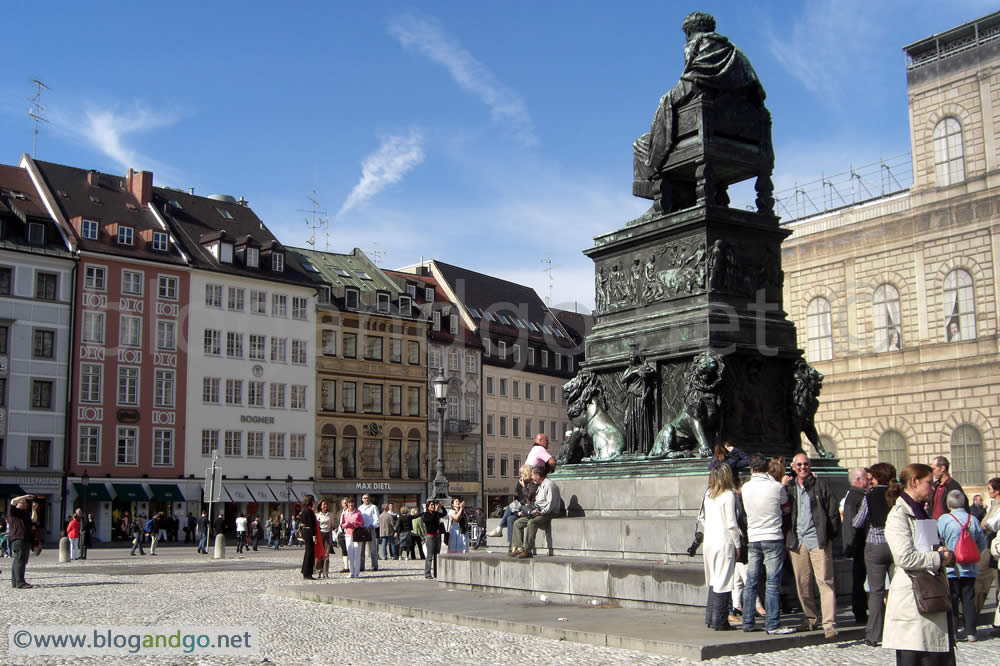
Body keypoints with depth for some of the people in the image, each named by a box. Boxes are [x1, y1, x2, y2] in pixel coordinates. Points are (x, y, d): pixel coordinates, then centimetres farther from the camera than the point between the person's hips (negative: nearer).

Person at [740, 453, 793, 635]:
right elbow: (786, 508, 8)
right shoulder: (776, 487, -9)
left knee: (750, 583, 9)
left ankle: (747, 622, 14)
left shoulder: (746, 488, 1)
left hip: (753, 539, 4)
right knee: (773, 582, -1)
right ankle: (772, 624, -1)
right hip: (773, 539, -4)